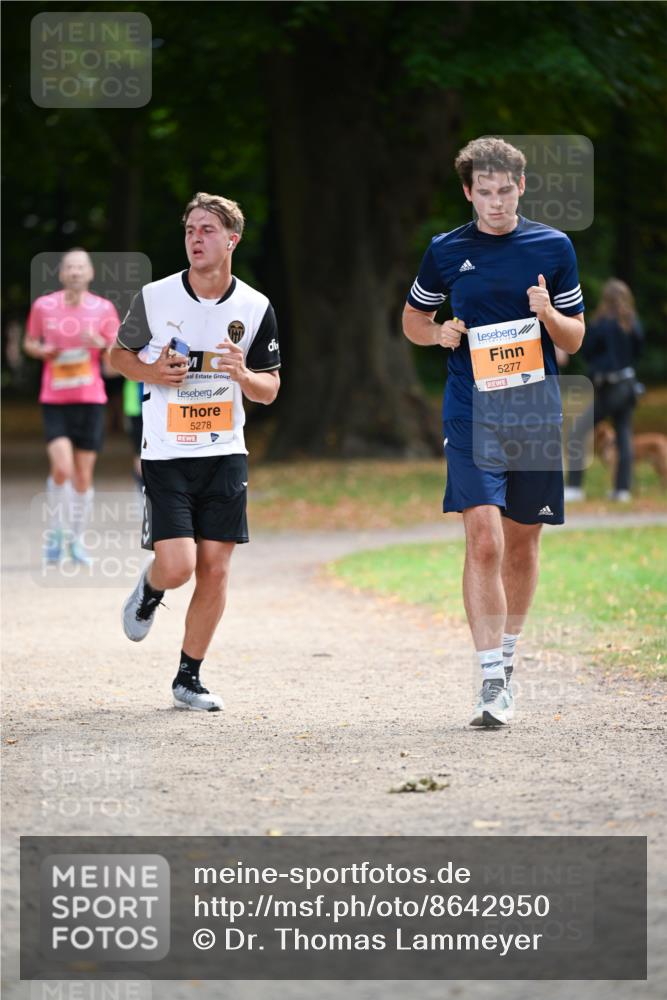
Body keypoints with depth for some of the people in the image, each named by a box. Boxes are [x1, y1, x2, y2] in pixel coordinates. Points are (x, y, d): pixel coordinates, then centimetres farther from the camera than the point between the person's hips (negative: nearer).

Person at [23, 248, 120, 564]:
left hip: (90, 399, 1)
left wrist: (101, 343, -17)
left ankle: (76, 539, 20)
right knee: (62, 468, -17)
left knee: (84, 475, 4)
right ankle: (55, 532, 5)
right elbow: (29, 342, 13)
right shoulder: (43, 306, -1)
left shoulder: (103, 309, 0)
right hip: (54, 399, -1)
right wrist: (43, 351, -9)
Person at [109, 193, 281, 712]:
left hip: (225, 455, 2)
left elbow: (270, 389, 6)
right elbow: (119, 353, 10)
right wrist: (151, 371, -11)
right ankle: (149, 591, 24)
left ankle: (189, 678, 14)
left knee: (215, 568, 0)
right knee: (177, 566, -14)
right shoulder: (155, 297, -5)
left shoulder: (256, 308, 0)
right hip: (166, 454, -2)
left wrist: (244, 375, -16)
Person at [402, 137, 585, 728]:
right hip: (471, 417, -2)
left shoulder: (553, 247, 4)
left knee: (523, 543, 11)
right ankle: (493, 682, -16)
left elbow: (575, 340, 9)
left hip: (536, 412, 2)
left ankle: (507, 654, 33)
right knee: (484, 542, -15)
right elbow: (413, 318, 19)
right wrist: (438, 334, -3)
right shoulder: (446, 252, 4)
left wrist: (550, 315, -13)